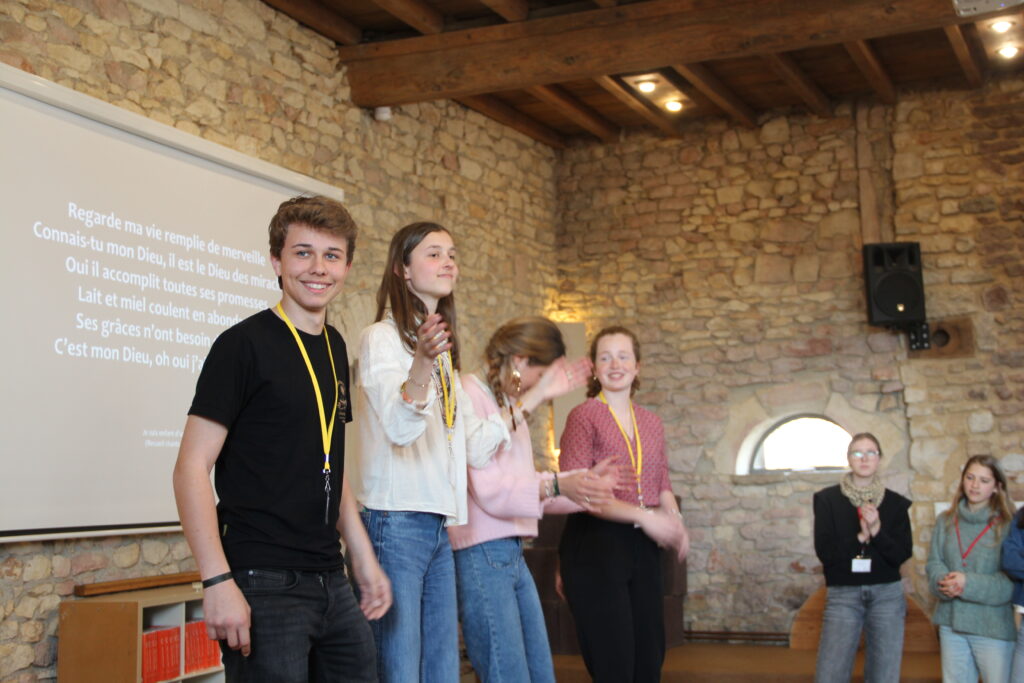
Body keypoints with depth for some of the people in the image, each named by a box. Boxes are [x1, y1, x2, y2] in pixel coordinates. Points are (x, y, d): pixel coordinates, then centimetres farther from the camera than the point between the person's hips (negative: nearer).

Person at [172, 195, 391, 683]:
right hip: (265, 586, -7)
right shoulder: (244, 343, -8)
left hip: (331, 583, 7)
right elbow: (192, 468, -13)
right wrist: (217, 581, -20)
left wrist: (363, 559, 17)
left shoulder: (335, 348, 13)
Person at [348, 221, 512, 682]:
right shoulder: (381, 338, -6)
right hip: (396, 522, -8)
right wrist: (422, 364, -41)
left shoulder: (444, 350, 18)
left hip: (440, 527, 8)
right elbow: (399, 427, -24)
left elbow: (476, 448, 16)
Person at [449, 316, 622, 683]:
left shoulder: (514, 404, 16)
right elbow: (488, 490, -19)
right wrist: (556, 486, -28)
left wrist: (584, 478, 14)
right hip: (482, 555, -10)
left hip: (513, 555, 10)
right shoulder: (469, 395, -12)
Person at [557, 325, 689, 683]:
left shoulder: (651, 422, 14)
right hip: (595, 545, -6)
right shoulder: (584, 416, -5)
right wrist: (642, 516, -18)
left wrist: (673, 518, -3)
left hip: (642, 546, 6)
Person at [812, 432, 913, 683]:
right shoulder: (828, 499, 1)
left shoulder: (895, 503, 6)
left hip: (887, 596, 2)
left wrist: (876, 531, -19)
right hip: (843, 596, -2)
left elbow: (903, 553, -4)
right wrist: (860, 538, -17)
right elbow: (824, 551, -7)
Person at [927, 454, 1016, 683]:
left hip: (993, 627, -4)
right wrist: (943, 581, -16)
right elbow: (934, 563, 6)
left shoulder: (1007, 525, -8)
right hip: (951, 621, 4)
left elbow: (1013, 579, -11)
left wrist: (969, 584, -20)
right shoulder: (945, 521, 8)